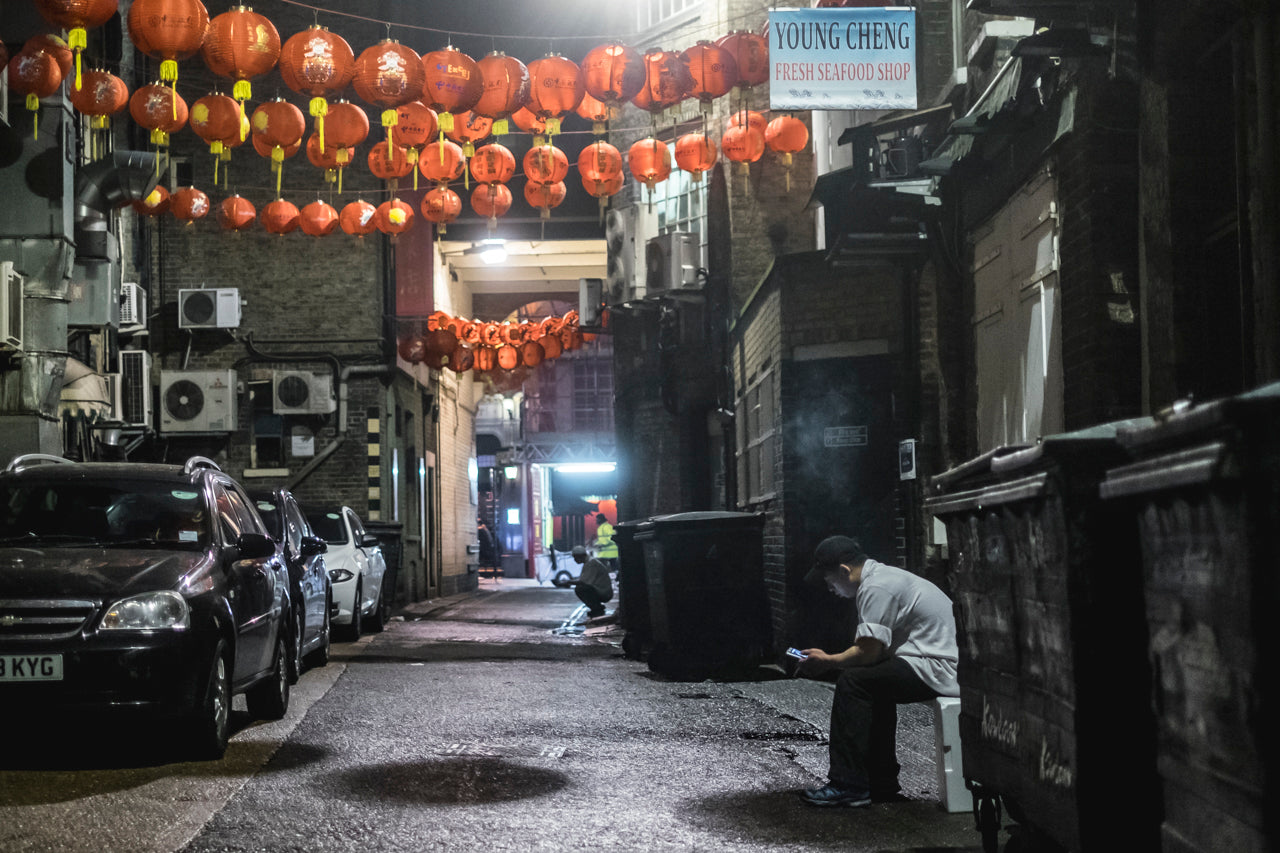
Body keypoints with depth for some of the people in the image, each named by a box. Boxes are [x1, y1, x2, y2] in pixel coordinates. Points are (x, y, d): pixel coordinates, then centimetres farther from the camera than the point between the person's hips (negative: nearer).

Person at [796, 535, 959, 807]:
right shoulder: (885, 576, 20)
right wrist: (829, 659, 18)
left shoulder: (876, 588, -14)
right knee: (874, 684, 24)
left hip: (938, 669, -11)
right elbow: (874, 649, 22)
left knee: (852, 682, -11)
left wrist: (827, 662, 0)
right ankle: (881, 783, 23)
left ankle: (848, 785, -9)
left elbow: (868, 652, -15)